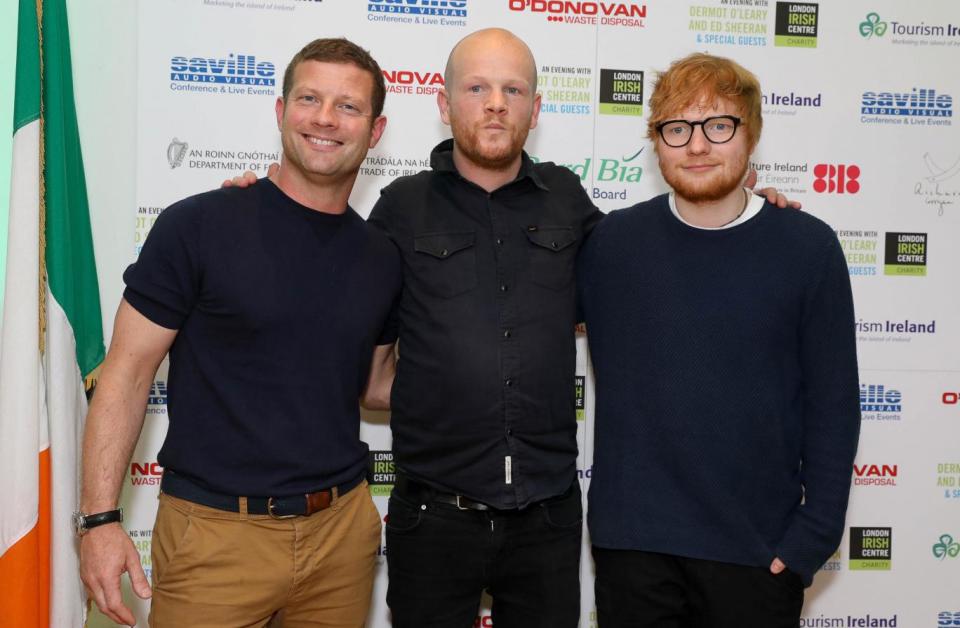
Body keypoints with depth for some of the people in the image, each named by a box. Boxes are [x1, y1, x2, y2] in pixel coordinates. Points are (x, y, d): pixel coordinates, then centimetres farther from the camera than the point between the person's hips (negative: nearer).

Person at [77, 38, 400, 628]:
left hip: (344, 530, 4)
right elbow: (128, 375, -7)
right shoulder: (198, 226, -8)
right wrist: (101, 518, -12)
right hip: (216, 533, -4)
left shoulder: (383, 258, 5)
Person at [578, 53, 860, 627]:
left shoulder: (808, 248, -4)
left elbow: (833, 406, -2)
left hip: (760, 548, 0)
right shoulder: (612, 242, -2)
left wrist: (814, 535, -5)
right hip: (632, 543, 1)